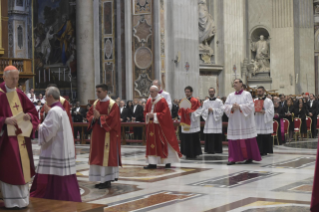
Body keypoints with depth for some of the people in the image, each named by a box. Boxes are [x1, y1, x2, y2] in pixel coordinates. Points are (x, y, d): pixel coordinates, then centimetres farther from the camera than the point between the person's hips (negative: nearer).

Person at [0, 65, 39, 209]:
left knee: (22, 167, 10)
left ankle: (21, 198, 21)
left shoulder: (20, 94, 11)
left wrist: (29, 116, -8)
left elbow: (32, 110, 12)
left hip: (22, 136, 7)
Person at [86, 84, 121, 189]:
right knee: (98, 157, 8)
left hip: (107, 135, -7)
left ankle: (107, 181, 1)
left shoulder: (112, 104, -9)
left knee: (107, 156, -5)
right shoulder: (96, 103, 11)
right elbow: (89, 115, 10)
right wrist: (94, 118, -10)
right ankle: (102, 180, 17)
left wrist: (99, 117, -18)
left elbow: (112, 119, -17)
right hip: (97, 134, 7)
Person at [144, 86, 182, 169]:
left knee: (164, 144, -1)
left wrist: (154, 115, -18)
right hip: (151, 126, 6)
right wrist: (148, 115, -8)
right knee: (151, 144, 2)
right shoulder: (149, 101, 10)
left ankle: (168, 162, 9)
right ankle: (153, 163, 3)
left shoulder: (162, 100, -9)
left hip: (161, 125, -6)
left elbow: (165, 113, -15)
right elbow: (145, 112, 15)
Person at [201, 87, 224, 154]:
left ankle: (217, 149, 4)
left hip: (216, 122, -2)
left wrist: (213, 110, -10)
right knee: (209, 138, -3)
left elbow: (222, 110, -5)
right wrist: (208, 111, -11)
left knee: (217, 138, -3)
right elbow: (203, 112, 8)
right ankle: (209, 150, 2)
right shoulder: (205, 102, 11)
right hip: (208, 123, 2)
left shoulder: (219, 101, 4)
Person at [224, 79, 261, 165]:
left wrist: (239, 107, -17)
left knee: (248, 140, 0)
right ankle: (233, 159, -1)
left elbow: (250, 106, -9)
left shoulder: (247, 94, 1)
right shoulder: (230, 96, 12)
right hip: (234, 122, 3)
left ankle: (250, 157, 11)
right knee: (234, 140, -2)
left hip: (245, 121, -3)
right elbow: (226, 107, 5)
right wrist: (232, 108, -15)